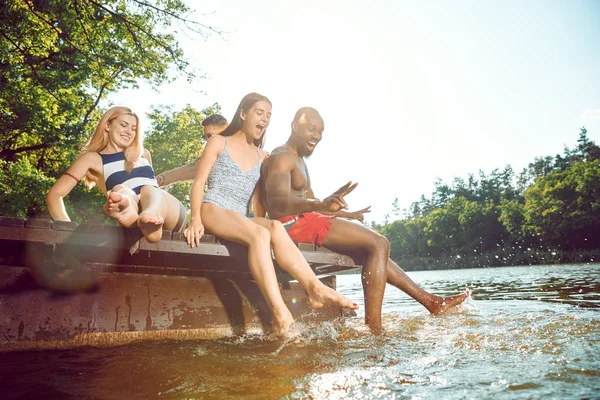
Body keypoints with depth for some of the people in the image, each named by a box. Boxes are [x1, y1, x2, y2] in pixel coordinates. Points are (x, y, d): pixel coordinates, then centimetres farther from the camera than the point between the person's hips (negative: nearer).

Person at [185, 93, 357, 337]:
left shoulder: (262, 157, 23)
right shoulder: (218, 143, 11)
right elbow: (199, 182, 2)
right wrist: (196, 219, -15)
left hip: (242, 219, 4)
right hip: (212, 210, -4)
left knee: (275, 227, -30)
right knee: (259, 234, -34)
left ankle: (315, 288, -45)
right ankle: (279, 312, -49)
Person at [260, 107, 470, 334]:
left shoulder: (299, 160, 23)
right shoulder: (282, 157, -11)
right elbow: (275, 202, -29)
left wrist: (346, 214, 36)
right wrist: (320, 205, -47)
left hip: (303, 222, 11)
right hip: (294, 224, -11)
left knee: (371, 250, 13)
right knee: (378, 244, -16)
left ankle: (430, 301, 18)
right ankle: (373, 327, -20)